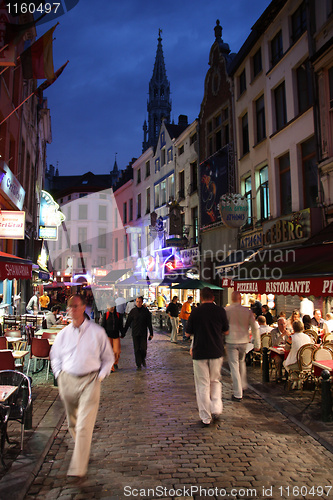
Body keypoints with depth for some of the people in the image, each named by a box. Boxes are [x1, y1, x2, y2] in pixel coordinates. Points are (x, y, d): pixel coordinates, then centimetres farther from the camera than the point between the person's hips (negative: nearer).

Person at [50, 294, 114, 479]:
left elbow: (108, 357, 5)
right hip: (68, 380, 4)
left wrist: (100, 376, -4)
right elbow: (55, 356, 18)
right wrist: (59, 376, 7)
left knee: (84, 425, -9)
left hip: (89, 381, -3)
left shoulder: (97, 331, -4)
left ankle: (78, 468, -4)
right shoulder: (63, 333, 4)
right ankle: (82, 450, 42)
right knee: (73, 423, 17)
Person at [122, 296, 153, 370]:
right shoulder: (133, 311, 1)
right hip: (135, 333, 1)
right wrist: (123, 333, 4)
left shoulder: (146, 311, 0)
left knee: (143, 348, -4)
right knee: (137, 349, 0)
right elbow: (127, 323, 5)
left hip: (143, 333, -1)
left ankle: (143, 359, 26)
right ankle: (138, 365, 10)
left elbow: (149, 323, 5)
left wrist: (151, 333, 2)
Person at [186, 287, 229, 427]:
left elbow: (189, 332, 2)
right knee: (215, 381, 20)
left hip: (199, 352, -1)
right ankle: (216, 409, 7)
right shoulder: (220, 311, -4)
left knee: (202, 384, 7)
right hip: (217, 351, 2)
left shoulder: (195, 312, -7)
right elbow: (226, 331, 6)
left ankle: (205, 418, 11)